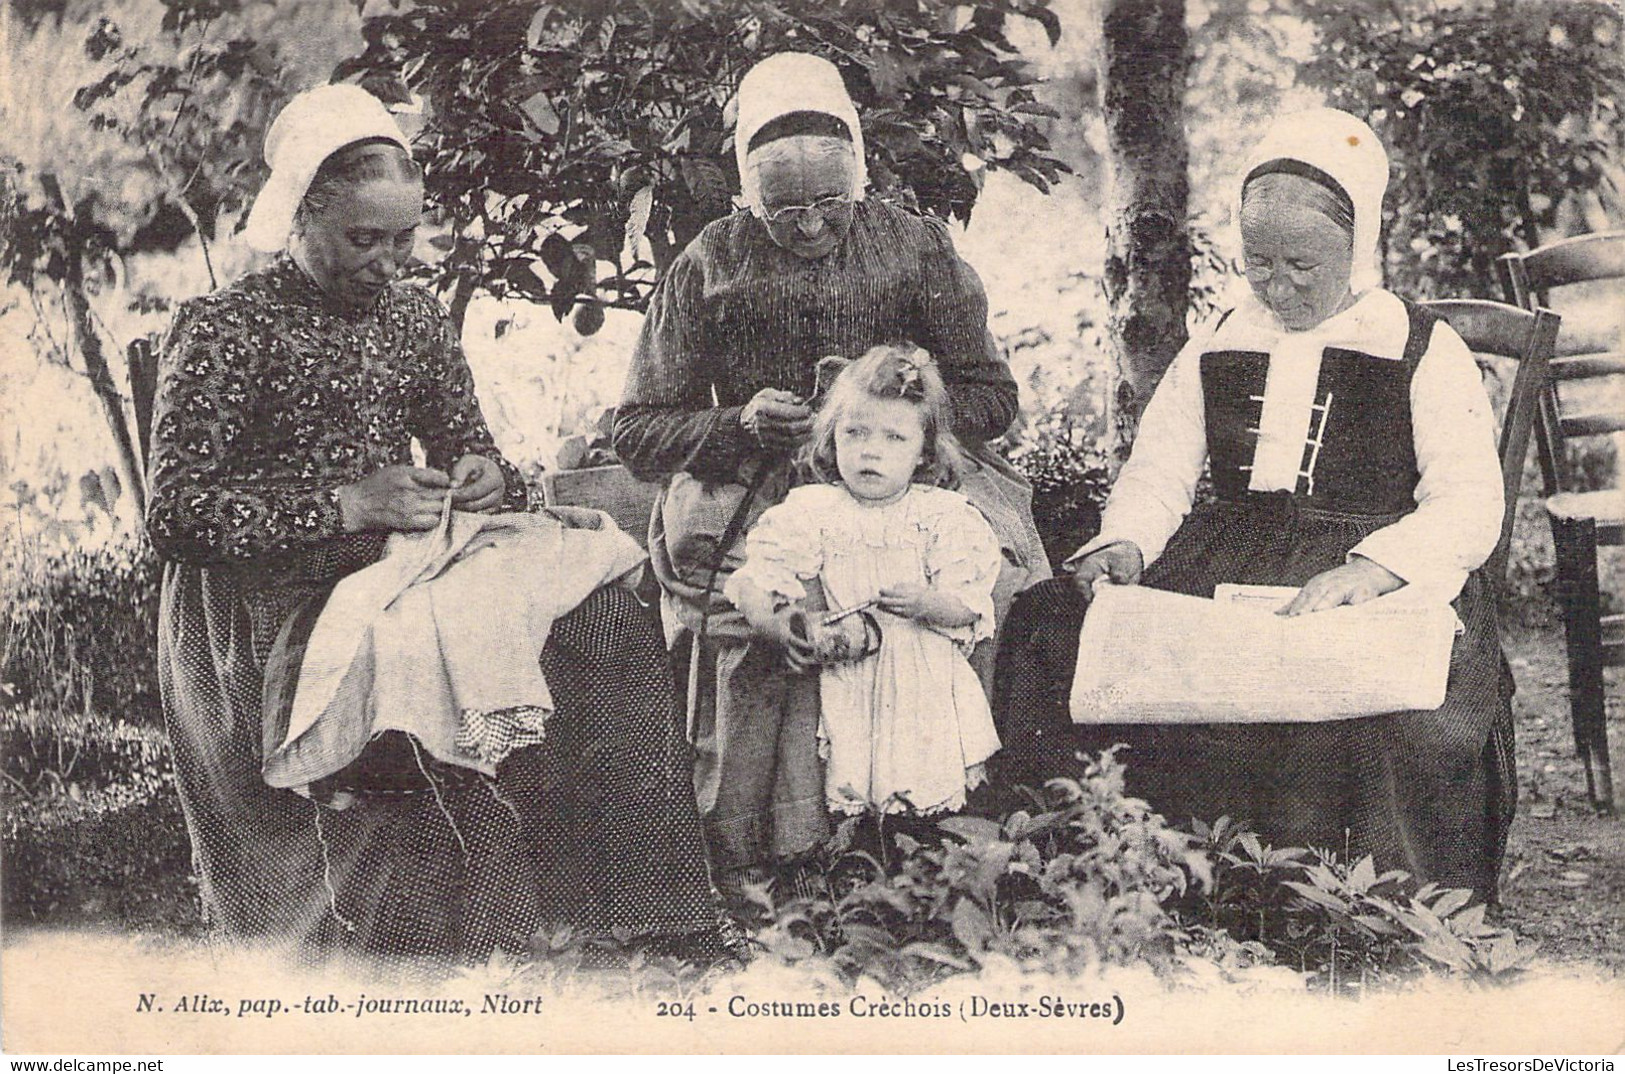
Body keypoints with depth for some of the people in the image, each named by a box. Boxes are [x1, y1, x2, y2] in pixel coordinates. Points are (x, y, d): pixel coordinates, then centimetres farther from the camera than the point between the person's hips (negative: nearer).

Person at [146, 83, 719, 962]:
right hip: (272, 604, -6)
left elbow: (468, 445, 22)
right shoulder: (223, 329, -4)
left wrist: (488, 478, -4)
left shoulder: (416, 319, 15)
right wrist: (347, 505, -19)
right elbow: (175, 513, -11)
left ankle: (656, 923, -15)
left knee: (610, 625, -19)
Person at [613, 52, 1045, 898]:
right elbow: (637, 433, 7)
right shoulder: (710, 265, 7)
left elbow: (990, 398, 12)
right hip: (755, 503, -1)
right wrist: (740, 424, -11)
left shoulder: (914, 248, 10)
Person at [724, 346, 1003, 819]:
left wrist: (929, 603, -23)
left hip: (927, 683, 0)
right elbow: (757, 583, -5)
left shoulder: (942, 514, 5)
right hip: (844, 687, 0)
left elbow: (970, 605, -1)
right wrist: (782, 628, -25)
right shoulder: (809, 512, 4)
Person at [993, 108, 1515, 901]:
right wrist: (1124, 543, -10)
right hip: (1222, 563, 4)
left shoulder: (1426, 352, 5)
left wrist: (1371, 566, -26)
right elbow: (1158, 471, 14)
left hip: (1385, 581, -3)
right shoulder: (1216, 348, 19)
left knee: (1407, 719, -38)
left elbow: (1470, 507, -6)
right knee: (1046, 628, -21)